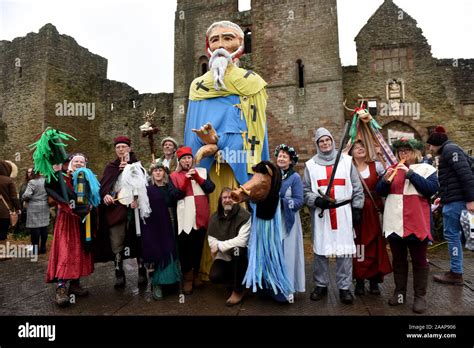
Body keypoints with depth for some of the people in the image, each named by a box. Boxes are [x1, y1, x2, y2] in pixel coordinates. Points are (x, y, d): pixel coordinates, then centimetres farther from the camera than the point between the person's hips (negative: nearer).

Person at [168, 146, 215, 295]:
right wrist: (186, 181, -19)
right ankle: (187, 278, 14)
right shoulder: (174, 176, 3)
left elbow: (211, 188, -4)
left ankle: (196, 274, 31)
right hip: (185, 219, -2)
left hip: (201, 217, 2)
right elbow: (174, 195, -10)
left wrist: (197, 177, -14)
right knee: (184, 247, 0)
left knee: (198, 246, 14)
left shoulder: (202, 171, 9)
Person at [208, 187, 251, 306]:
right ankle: (234, 281, 17)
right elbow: (211, 238, -3)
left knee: (237, 249, -37)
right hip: (224, 256, 4)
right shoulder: (215, 217, -1)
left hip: (241, 254, -4)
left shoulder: (244, 216, -19)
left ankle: (238, 290, -15)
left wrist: (220, 246, -21)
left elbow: (242, 240, -27)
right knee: (214, 276, -21)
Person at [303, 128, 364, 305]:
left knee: (344, 250, 2)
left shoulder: (346, 160, 8)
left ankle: (344, 287, 16)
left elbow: (357, 188, 9)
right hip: (320, 213, 0)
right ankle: (321, 285, 21)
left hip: (343, 211, 0)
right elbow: (305, 190, 6)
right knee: (320, 250, 5)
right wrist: (317, 200, -11)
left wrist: (357, 209, 4)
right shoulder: (311, 164, 7)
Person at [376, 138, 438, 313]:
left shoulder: (426, 168, 2)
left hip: (417, 223, -3)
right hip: (394, 223, 4)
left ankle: (420, 296, 18)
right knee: (398, 260, 13)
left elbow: (432, 189, -14)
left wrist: (410, 174, -19)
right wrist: (386, 180, -14)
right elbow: (380, 191, 6)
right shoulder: (392, 169, 11)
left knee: (419, 260, 7)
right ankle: (400, 292, 25)